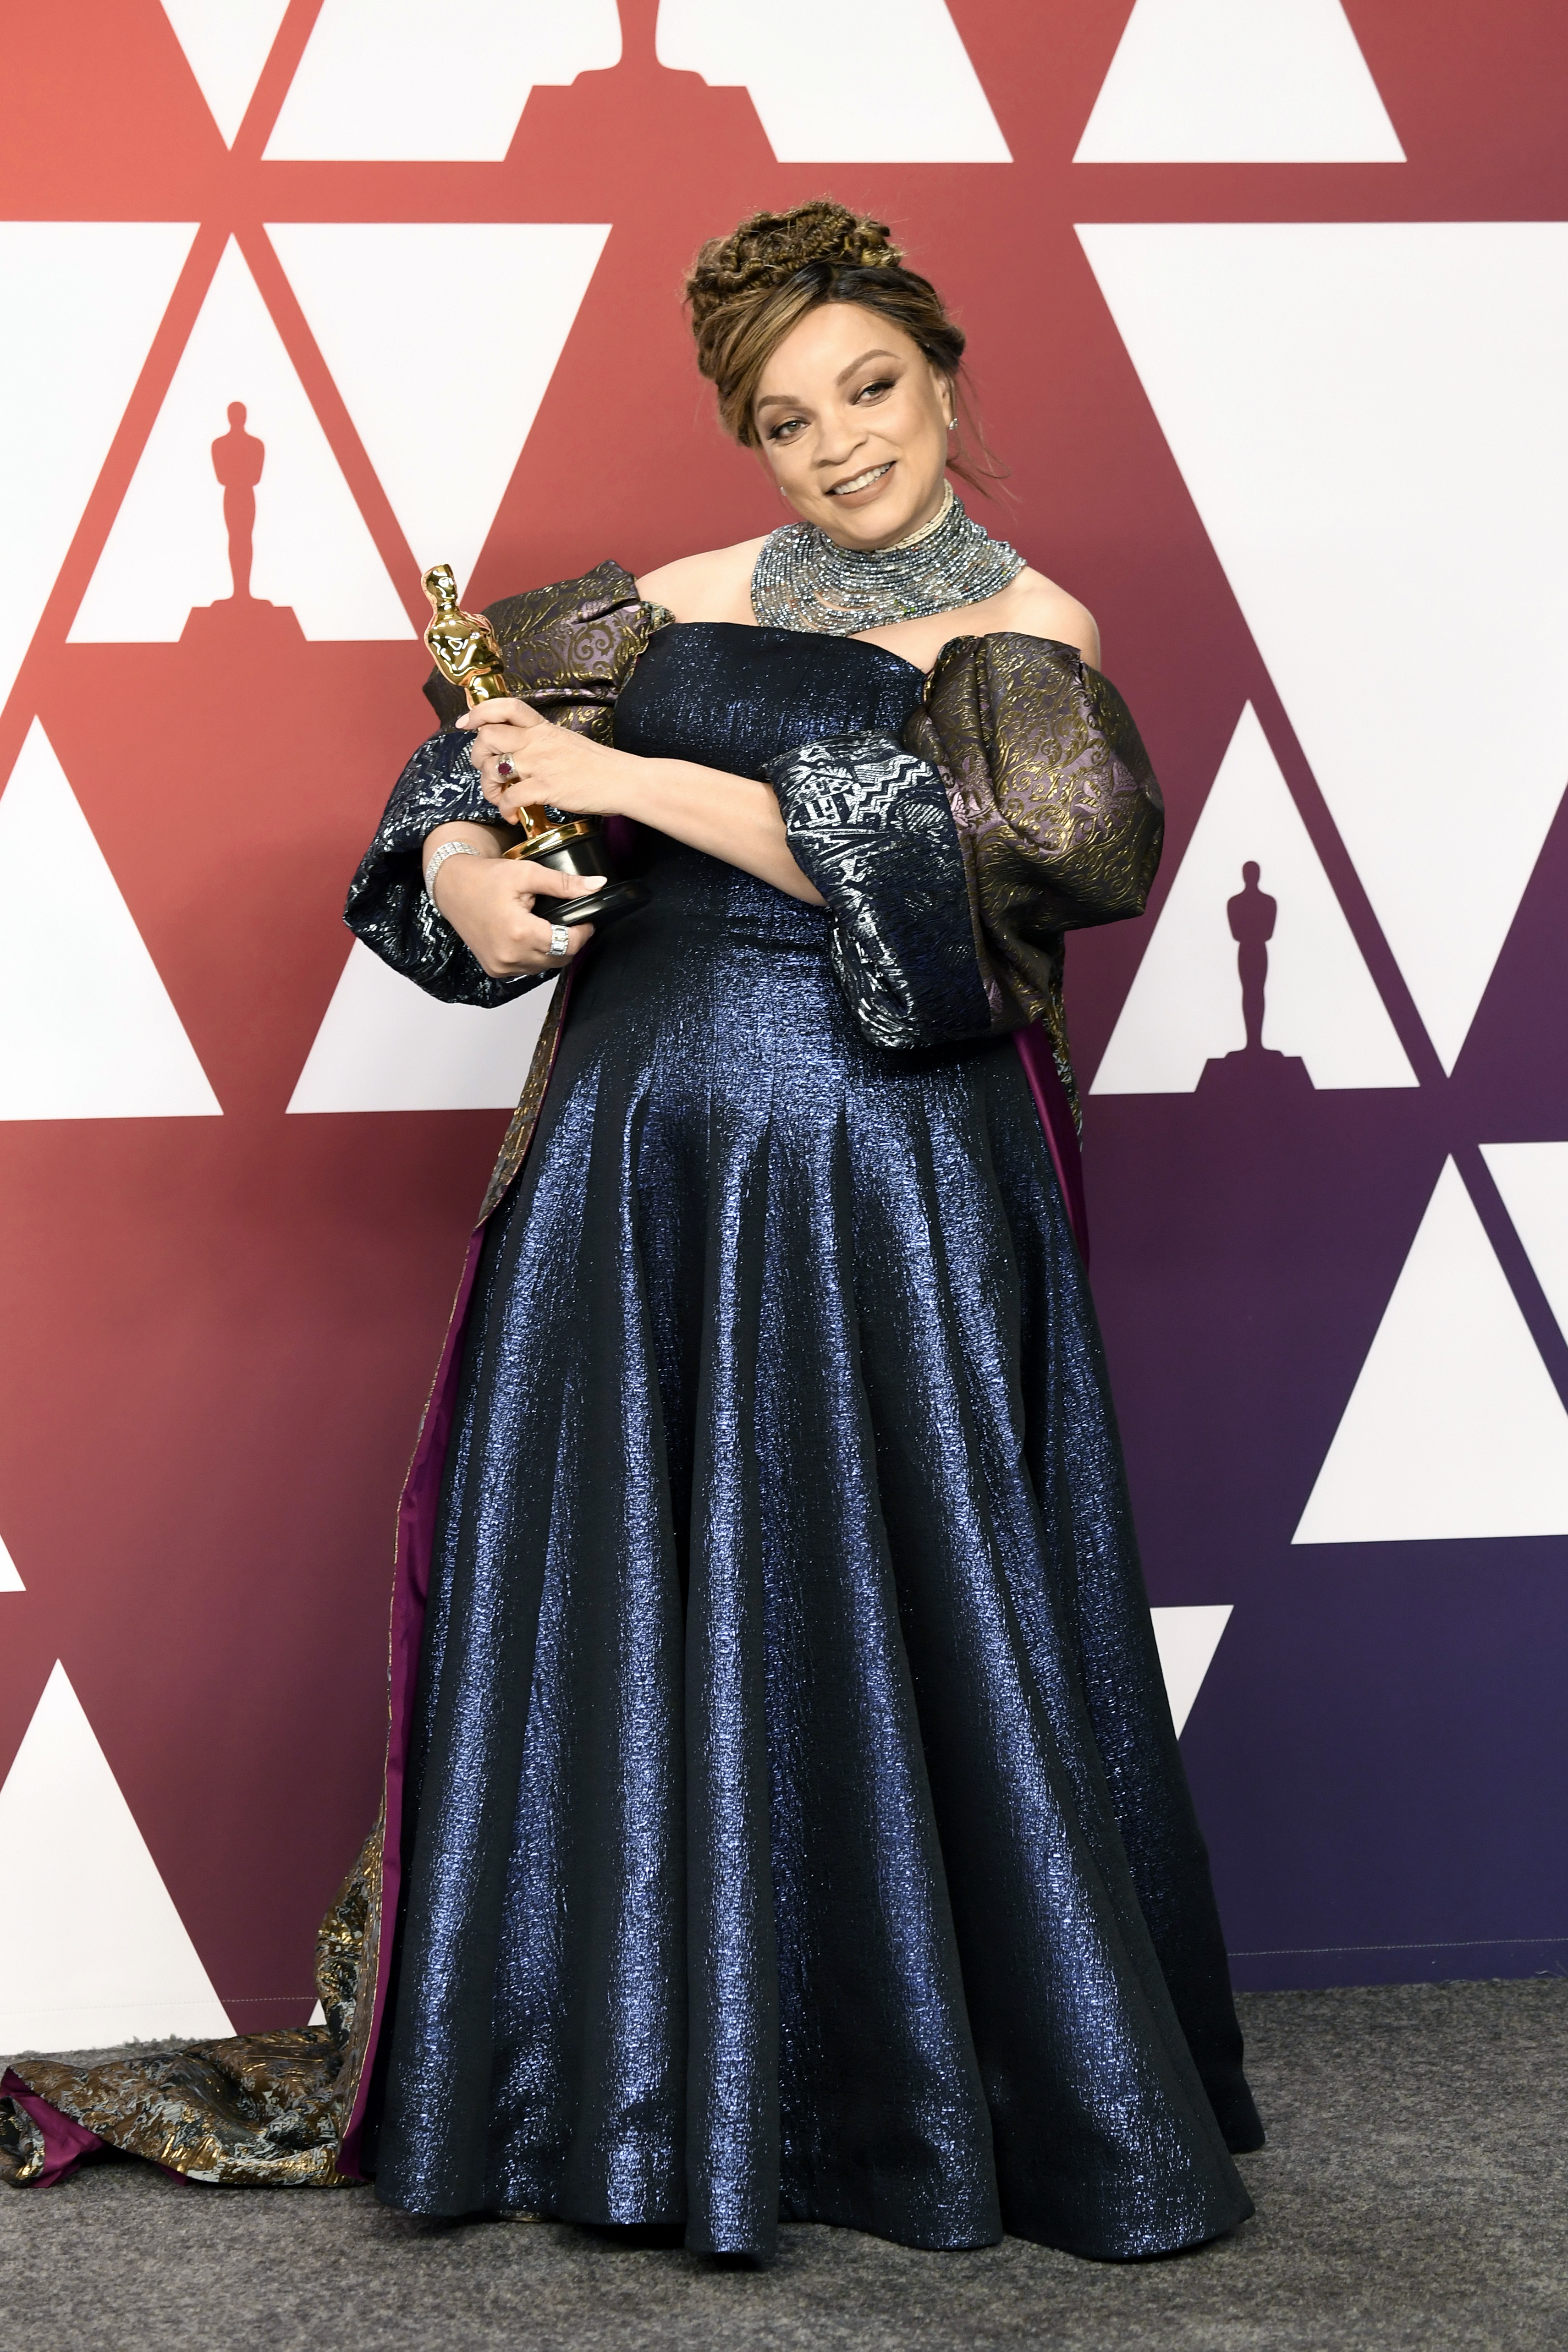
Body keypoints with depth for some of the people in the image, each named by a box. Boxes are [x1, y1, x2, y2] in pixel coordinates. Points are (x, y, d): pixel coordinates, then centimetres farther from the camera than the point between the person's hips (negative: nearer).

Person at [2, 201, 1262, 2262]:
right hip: (640, 1142, 4)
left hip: (888, 1165, -4)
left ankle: (932, 2093, 16)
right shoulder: (684, 599, 13)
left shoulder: (1023, 628, 1)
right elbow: (483, 738, 18)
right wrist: (463, 863, -5)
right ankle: (636, 2077, 19)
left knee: (896, 1620, 0)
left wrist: (634, 782, -14)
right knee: (606, 1604, 6)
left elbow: (971, 840, -15)